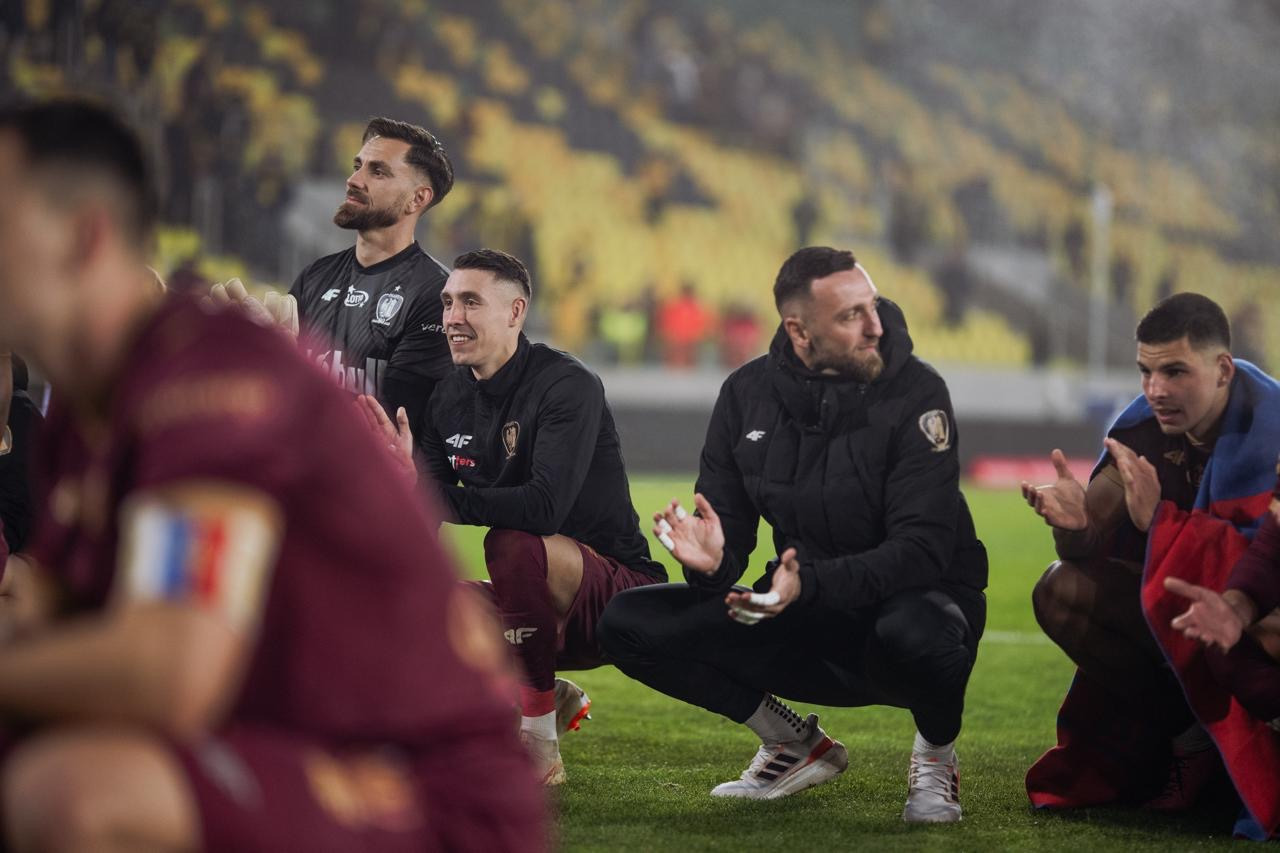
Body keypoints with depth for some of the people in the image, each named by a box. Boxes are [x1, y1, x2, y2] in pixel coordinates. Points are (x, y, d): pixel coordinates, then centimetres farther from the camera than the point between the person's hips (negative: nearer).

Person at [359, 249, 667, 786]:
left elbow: (545, 507, -33)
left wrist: (424, 490, -37)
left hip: (618, 594, -7)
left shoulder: (567, 387, -17)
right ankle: (547, 700, 10)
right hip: (546, 612, 7)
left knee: (514, 544, -35)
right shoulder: (451, 398, 5)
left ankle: (539, 752, -25)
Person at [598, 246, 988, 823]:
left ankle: (936, 754, -5)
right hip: (808, 625, 5)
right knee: (628, 623, -9)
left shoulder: (914, 393, -15)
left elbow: (921, 549, -23)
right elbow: (728, 533, 1)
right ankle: (796, 747, 8)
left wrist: (811, 582, -37)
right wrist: (712, 563, -25)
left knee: (912, 635, -42)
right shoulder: (749, 394, -1)